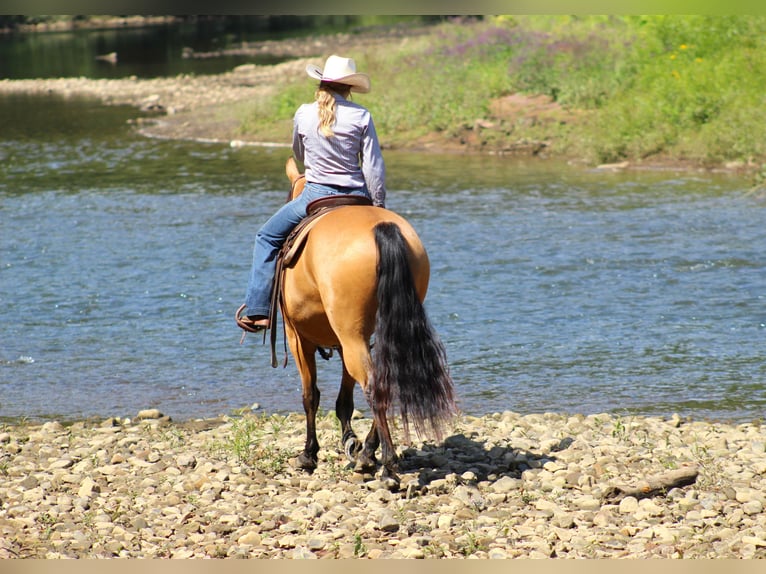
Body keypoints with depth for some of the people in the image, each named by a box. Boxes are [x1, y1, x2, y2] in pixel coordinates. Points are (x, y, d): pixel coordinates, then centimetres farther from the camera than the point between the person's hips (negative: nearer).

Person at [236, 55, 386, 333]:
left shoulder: (303, 115, -2)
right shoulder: (361, 116, -5)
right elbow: (374, 167, -7)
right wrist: (379, 205, 1)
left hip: (316, 196, 0)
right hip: (356, 196, 0)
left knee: (267, 238, 17)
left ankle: (257, 311, 8)